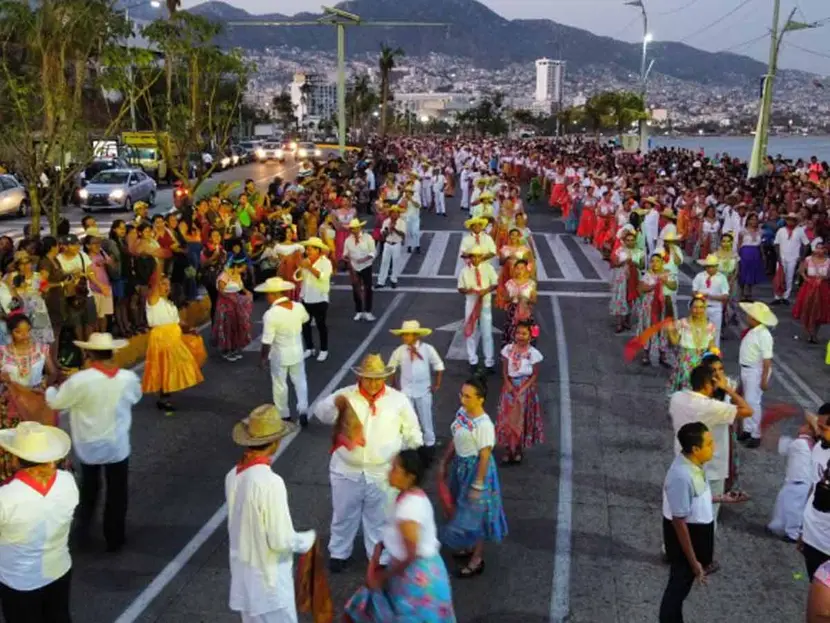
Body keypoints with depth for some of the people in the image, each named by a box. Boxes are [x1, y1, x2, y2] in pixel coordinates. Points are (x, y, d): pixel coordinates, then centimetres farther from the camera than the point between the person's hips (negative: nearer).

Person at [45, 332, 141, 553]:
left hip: (88, 446, 0)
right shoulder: (129, 378, -14)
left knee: (89, 486, 28)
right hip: (117, 445, 1)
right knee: (116, 492, 16)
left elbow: (56, 402, -5)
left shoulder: (79, 380, -22)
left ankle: (84, 525, 36)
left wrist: (50, 389, 17)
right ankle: (114, 538, 27)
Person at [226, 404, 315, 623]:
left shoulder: (233, 476, -3)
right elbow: (281, 540, -23)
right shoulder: (270, 482, -27)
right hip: (268, 577, -7)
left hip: (243, 572, 7)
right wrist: (309, 538, -5)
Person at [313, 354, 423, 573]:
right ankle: (339, 553, 42)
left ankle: (379, 557, 38)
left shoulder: (398, 400, -5)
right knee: (343, 515, 19)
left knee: (379, 518, 17)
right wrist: (335, 404, -43)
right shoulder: (346, 395, -8)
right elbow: (321, 412, -23)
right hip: (347, 471, 0)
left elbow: (411, 430, 5)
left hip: (382, 473, 0)